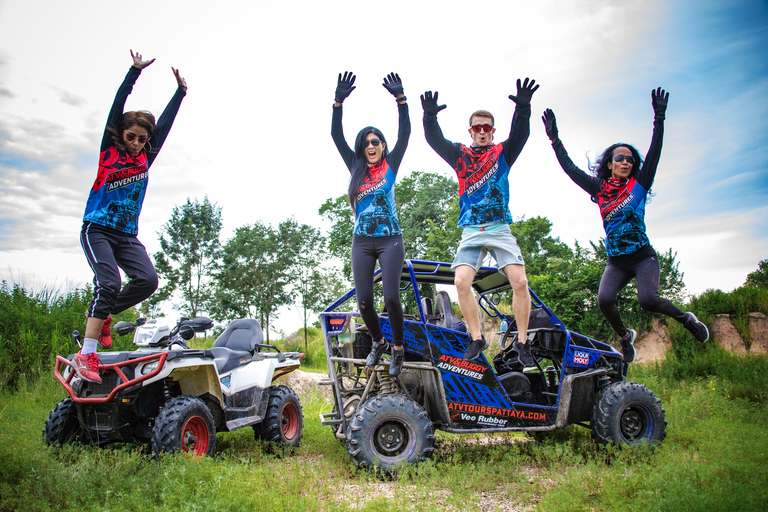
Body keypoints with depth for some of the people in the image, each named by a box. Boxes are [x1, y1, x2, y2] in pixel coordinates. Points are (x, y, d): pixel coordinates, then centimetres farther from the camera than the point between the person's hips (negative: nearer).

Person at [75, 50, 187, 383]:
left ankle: (102, 314, 9)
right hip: (97, 229, -4)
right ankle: (86, 354, -15)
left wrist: (180, 92, 18)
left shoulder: (146, 157, 12)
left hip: (127, 235, 4)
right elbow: (117, 106, -3)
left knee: (147, 280, -17)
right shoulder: (109, 150, 3)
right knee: (109, 283, -21)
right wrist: (134, 72, -6)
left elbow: (164, 124, 15)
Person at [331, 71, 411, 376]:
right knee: (364, 300, -1)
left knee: (391, 297, -11)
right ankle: (378, 342, 23)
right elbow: (336, 136, 2)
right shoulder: (355, 167, 10)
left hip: (390, 239, -2)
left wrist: (400, 99, -14)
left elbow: (405, 133, -5)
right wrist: (338, 103, -8)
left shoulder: (390, 164, 5)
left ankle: (398, 348, 8)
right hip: (362, 241, 3)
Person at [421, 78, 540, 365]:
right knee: (461, 282, -15)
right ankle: (477, 339, 3)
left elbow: (520, 134, -8)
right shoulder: (460, 155, 11)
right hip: (471, 232, 1)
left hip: (501, 229, 0)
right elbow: (435, 141, -2)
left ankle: (522, 342, 3)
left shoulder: (503, 153, 9)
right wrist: (430, 117, -19)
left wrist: (523, 107, -26)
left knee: (520, 281, -12)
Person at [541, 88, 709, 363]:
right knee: (604, 299, -21)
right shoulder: (600, 189, 6)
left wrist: (659, 118, -15)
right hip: (616, 261, 2)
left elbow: (654, 152, -7)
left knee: (648, 300, -24)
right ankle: (625, 336, 9)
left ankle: (686, 319, 8)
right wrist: (554, 139, 1)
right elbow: (571, 169, 4)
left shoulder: (639, 185, 2)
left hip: (643, 256, -2)